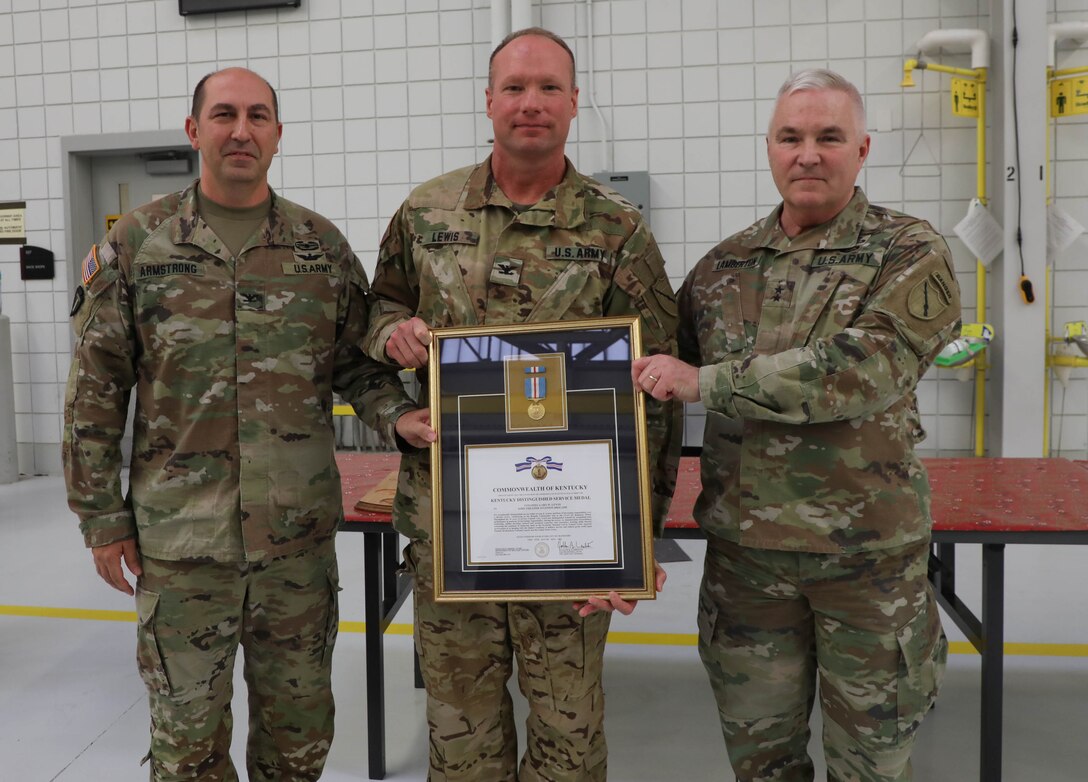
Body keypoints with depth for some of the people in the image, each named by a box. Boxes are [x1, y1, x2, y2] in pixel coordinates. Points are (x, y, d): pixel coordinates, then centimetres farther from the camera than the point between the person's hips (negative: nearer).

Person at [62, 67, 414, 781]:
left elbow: (356, 361, 8)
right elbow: (95, 390, 1)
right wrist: (102, 517, -1)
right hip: (180, 538, -1)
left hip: (300, 534, 2)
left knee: (299, 724, 16)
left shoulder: (322, 245, 4)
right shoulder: (137, 244, 0)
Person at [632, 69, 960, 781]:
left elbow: (861, 369, -24)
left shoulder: (912, 255, -7)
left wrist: (705, 382, -22)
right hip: (744, 549, 3)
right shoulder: (723, 267, 5)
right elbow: (659, 394, 13)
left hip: (868, 551, -3)